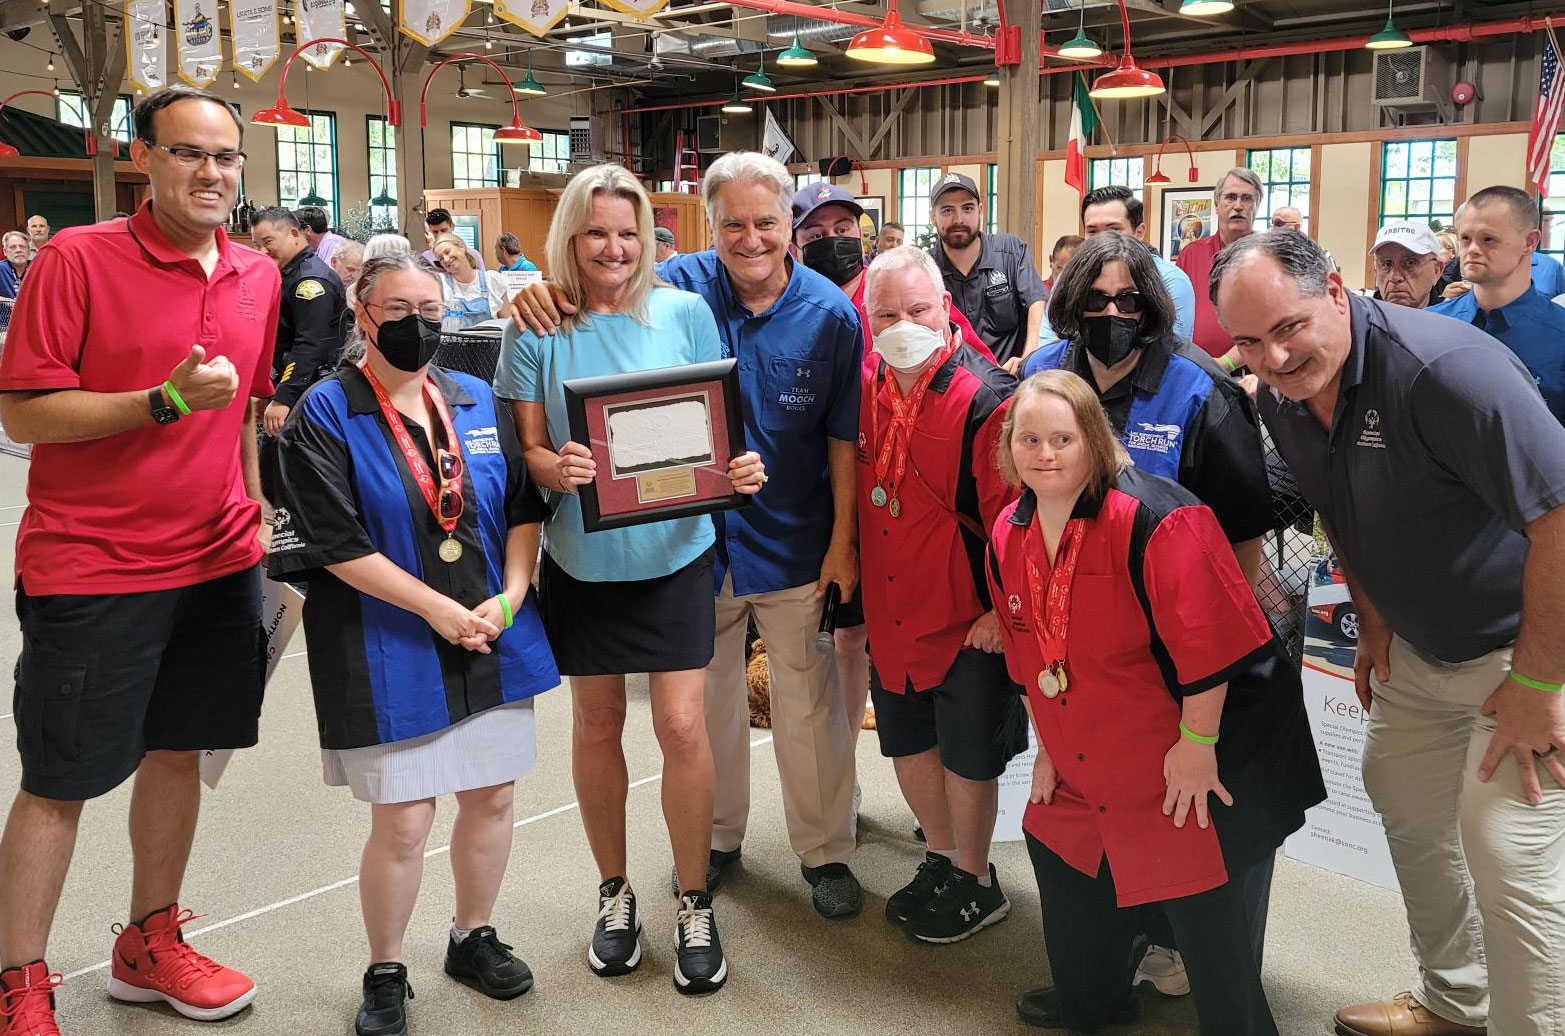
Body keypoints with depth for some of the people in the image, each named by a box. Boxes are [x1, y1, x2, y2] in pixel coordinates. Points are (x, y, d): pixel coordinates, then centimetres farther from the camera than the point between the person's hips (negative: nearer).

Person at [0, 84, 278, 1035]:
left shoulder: (259, 277, 6)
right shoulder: (77, 260, -10)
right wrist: (165, 401, -22)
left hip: (218, 562, 6)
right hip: (91, 567, -5)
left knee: (177, 748, 15)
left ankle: (150, 943, 33)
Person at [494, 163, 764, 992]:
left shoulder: (685, 313, -2)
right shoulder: (537, 330, -3)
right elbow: (527, 450, -2)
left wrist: (740, 468, -17)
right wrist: (557, 468, -24)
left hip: (673, 551, -1)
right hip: (581, 557, 1)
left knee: (682, 724, -2)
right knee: (595, 722, 12)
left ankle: (695, 905, 17)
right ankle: (614, 891, 32)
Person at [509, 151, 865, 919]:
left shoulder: (829, 314, -7)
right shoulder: (683, 285, -7)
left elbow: (843, 437, -3)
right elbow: (603, 307, -3)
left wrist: (843, 540, -6)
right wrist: (544, 290, -27)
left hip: (793, 543, -1)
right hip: (698, 535, 2)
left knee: (807, 700, 10)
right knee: (707, 697, 17)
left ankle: (825, 849, 28)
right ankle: (716, 834, 38)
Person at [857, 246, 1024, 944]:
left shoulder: (985, 398, -19)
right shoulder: (864, 389, 1)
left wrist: (1001, 611, -18)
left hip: (966, 618, -6)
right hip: (890, 613, 7)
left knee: (966, 755, 7)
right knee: (908, 742, 19)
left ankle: (977, 883, 29)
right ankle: (941, 859, 41)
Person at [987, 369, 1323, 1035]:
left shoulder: (1152, 519, -25)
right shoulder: (1008, 535, 0)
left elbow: (1209, 641, -25)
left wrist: (1197, 742, -20)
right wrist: (1048, 743, 15)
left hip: (1199, 757, -8)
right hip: (1085, 763, 8)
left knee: (1206, 907, -3)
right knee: (1062, 850, 21)